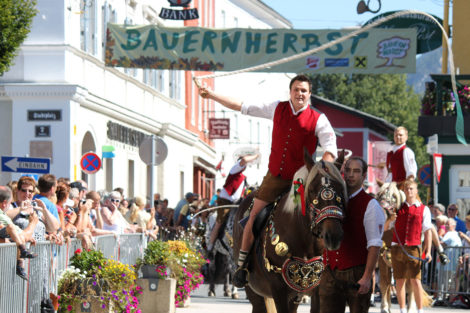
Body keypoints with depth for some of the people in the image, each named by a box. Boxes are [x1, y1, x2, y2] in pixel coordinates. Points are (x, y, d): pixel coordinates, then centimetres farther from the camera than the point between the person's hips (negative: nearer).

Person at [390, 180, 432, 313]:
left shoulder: (424, 209, 7)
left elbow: (427, 231, 4)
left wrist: (428, 251, -4)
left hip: (413, 248, -3)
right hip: (397, 247, 3)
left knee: (415, 281, -9)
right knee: (399, 281, 5)